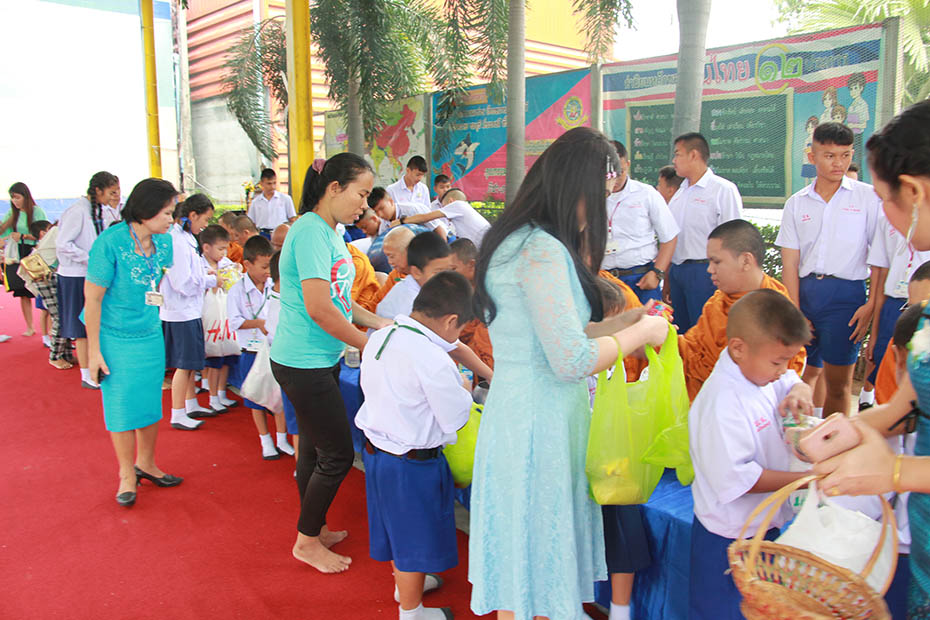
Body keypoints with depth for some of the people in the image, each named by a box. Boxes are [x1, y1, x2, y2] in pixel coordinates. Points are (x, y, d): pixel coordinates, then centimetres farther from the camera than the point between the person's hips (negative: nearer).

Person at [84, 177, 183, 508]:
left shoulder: (163, 242, -2)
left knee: (151, 402, 13)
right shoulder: (110, 242, -19)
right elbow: (92, 298, -15)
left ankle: (146, 464, 32)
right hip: (116, 338, -5)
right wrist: (94, 350, -14)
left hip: (151, 335, 5)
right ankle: (126, 475, 22)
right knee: (122, 406, 5)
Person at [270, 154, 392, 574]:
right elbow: (318, 307, -25)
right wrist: (367, 344, -16)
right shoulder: (311, 231, -19)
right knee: (337, 454, 0)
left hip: (321, 360, 9)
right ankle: (307, 541, 18)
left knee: (314, 448, 19)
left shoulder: (330, 233, 11)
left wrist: (378, 322, 6)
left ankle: (313, 528, 36)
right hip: (303, 363, -9)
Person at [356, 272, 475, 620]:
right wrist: (464, 391, 2)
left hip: (375, 449, 8)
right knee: (415, 535, 12)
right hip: (412, 463, -8)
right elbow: (454, 420, -18)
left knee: (396, 525, 26)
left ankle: (404, 581, 48)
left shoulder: (378, 339, -2)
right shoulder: (433, 359, -27)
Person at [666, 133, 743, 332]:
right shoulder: (679, 193, 17)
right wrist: (667, 281, 20)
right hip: (677, 270, 7)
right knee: (681, 332, 11)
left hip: (704, 271, -7)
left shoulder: (723, 190, -6)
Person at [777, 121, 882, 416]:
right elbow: (790, 262, 5)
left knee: (837, 383, -1)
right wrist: (795, 312, -2)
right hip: (805, 290, 3)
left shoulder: (868, 197, 3)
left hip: (846, 293, -2)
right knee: (808, 371, 10)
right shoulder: (797, 203, 9)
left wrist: (871, 305, -9)